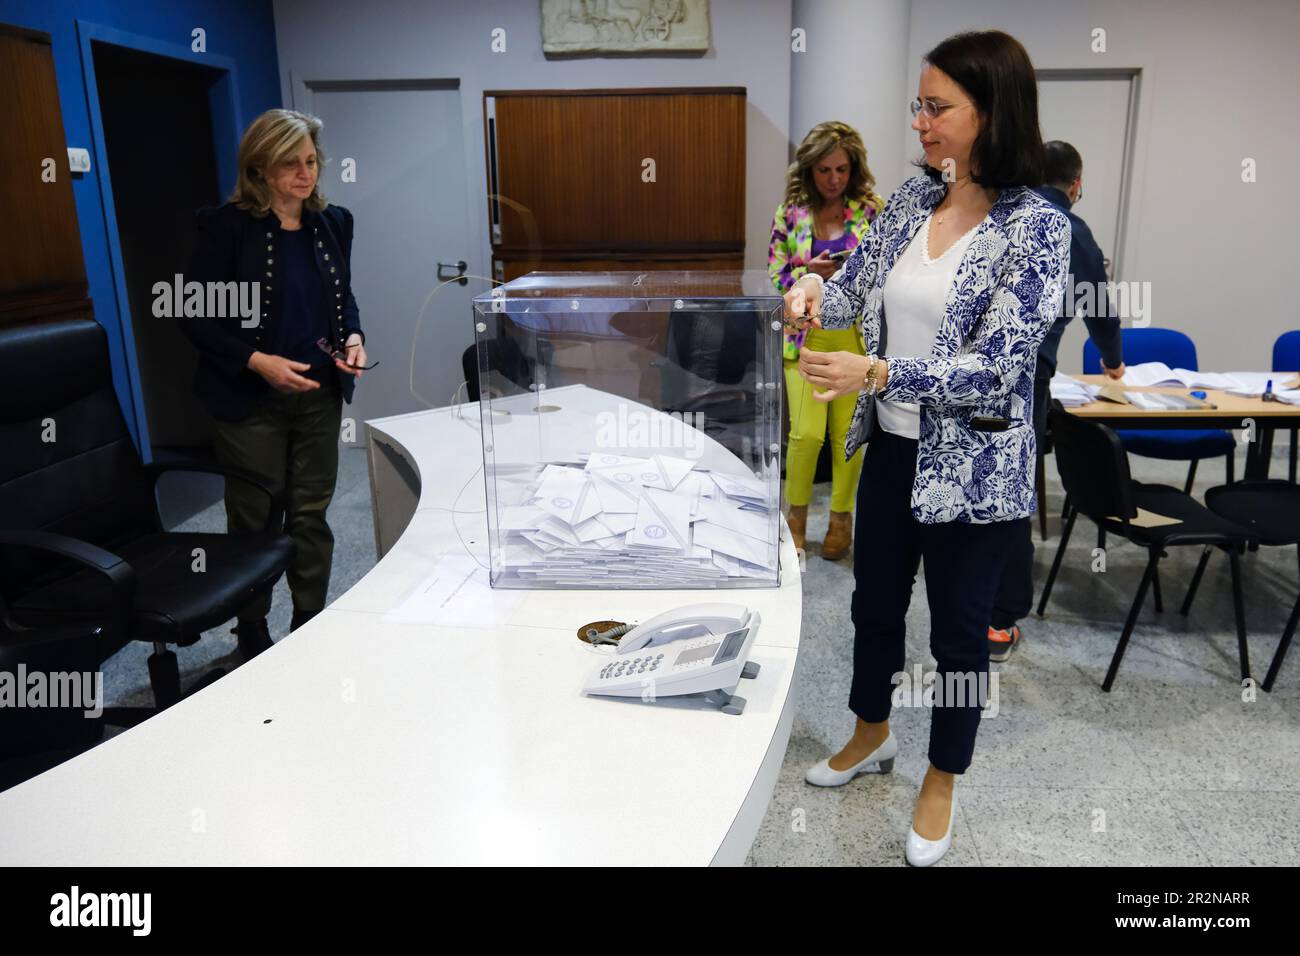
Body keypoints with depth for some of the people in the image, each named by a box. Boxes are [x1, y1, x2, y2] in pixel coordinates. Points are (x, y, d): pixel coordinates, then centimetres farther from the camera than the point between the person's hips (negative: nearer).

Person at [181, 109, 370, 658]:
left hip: (319, 396, 4)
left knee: (311, 516, 12)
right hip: (251, 401, -4)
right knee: (255, 523, 8)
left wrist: (353, 337, -4)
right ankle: (253, 644, 26)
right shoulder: (227, 226, -10)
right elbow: (195, 316, -9)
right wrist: (257, 361, -20)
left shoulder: (333, 222, 5)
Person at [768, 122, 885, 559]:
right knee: (807, 432, -8)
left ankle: (841, 517, 23)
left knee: (848, 432, 3)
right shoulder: (790, 213, 4)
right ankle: (796, 517, 14)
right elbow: (776, 278, 3)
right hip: (807, 334, 0)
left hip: (857, 336, 0)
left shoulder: (873, 211, 2)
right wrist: (812, 272, -14)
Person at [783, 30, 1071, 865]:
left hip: (972, 468, -6)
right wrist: (819, 291, -15)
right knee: (876, 602, 20)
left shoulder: (1037, 225, -17)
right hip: (891, 448, 6)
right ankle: (873, 735, 45)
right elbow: (860, 289, 8)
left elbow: (995, 367, -22)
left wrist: (875, 373, -30)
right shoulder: (913, 199, 1)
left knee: (960, 629, 12)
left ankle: (943, 781, 35)